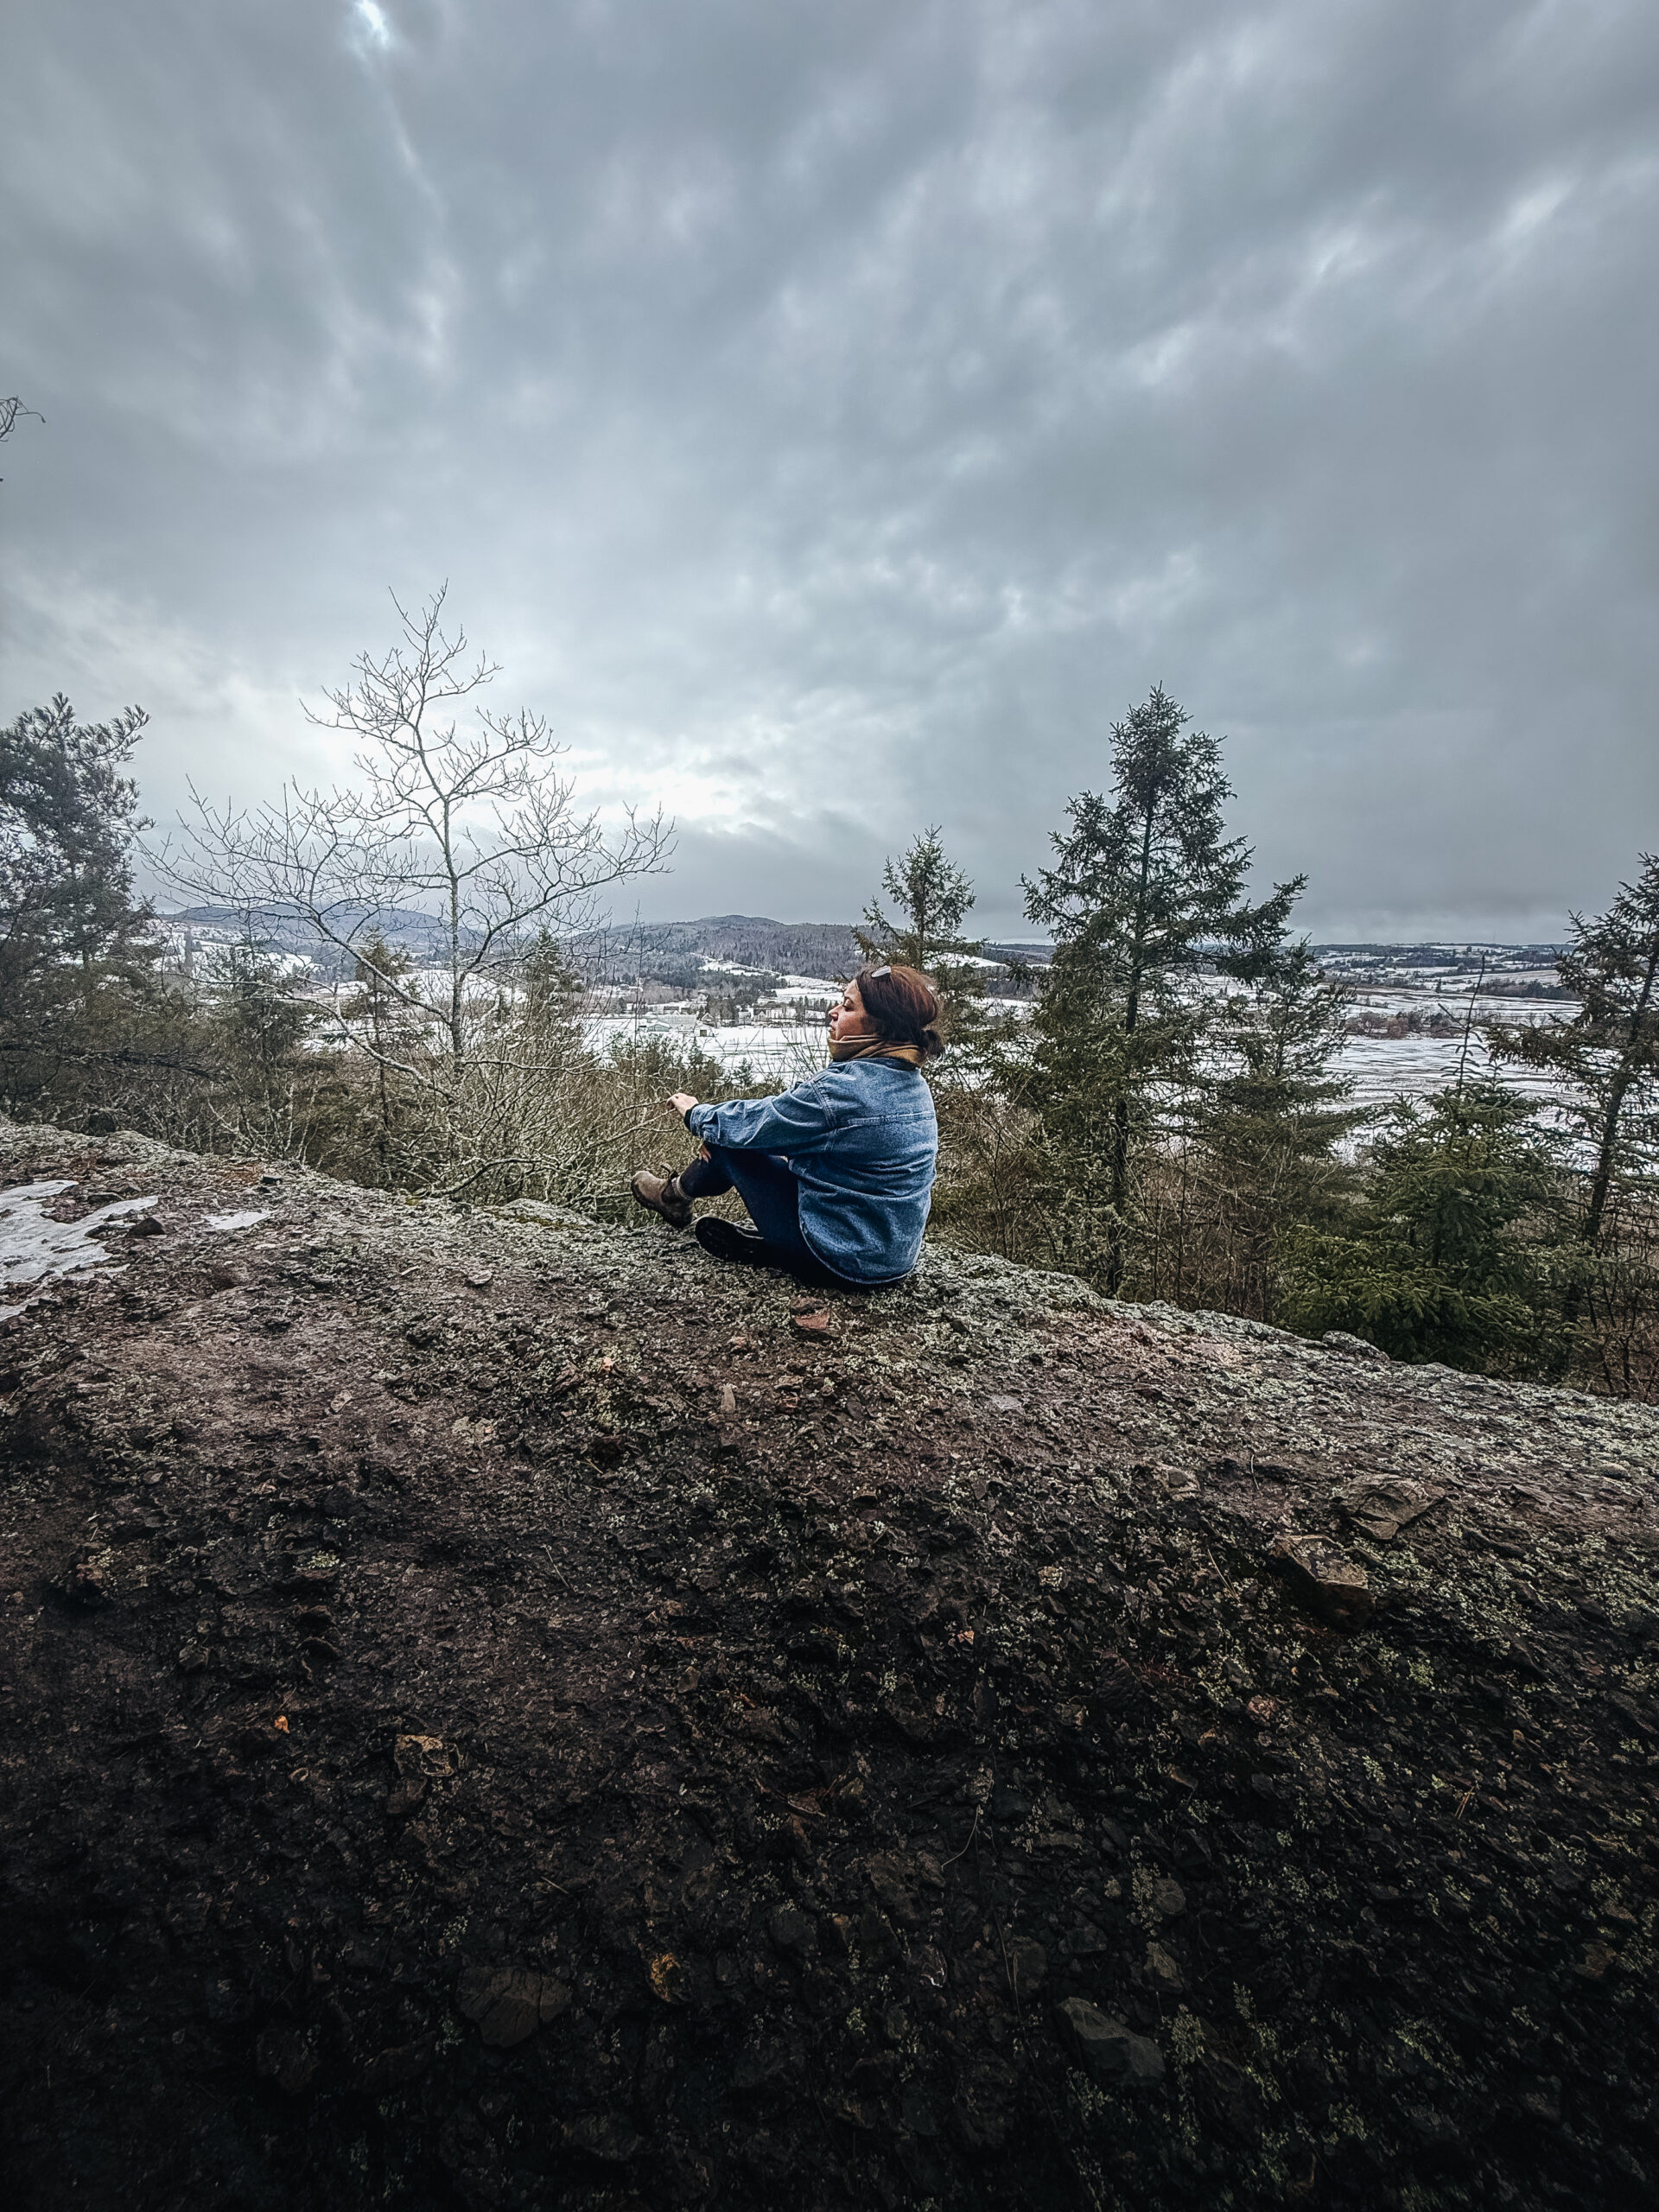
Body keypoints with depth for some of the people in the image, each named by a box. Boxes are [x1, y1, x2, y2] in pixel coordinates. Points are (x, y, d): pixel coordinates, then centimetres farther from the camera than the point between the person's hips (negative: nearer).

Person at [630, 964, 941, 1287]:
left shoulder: (843, 1088, -27)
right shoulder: (913, 1082, 2)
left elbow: (751, 1123, -12)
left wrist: (694, 1114, 9)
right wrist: (716, 1135, 10)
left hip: (842, 1262, -8)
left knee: (733, 1142, 6)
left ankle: (675, 1194, 33)